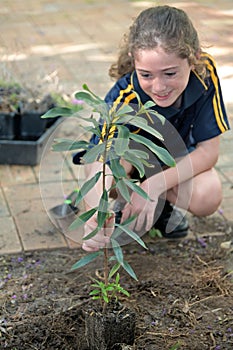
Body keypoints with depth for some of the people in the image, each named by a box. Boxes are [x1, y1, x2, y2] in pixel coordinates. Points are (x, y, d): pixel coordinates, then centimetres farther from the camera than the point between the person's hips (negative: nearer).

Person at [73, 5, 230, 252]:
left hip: (173, 159, 2)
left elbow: (208, 150, -24)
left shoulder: (205, 73, -30)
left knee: (208, 196, -28)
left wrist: (155, 185, -37)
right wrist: (97, 219, -68)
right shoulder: (123, 100, -38)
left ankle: (162, 205, 5)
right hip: (119, 157, -1)